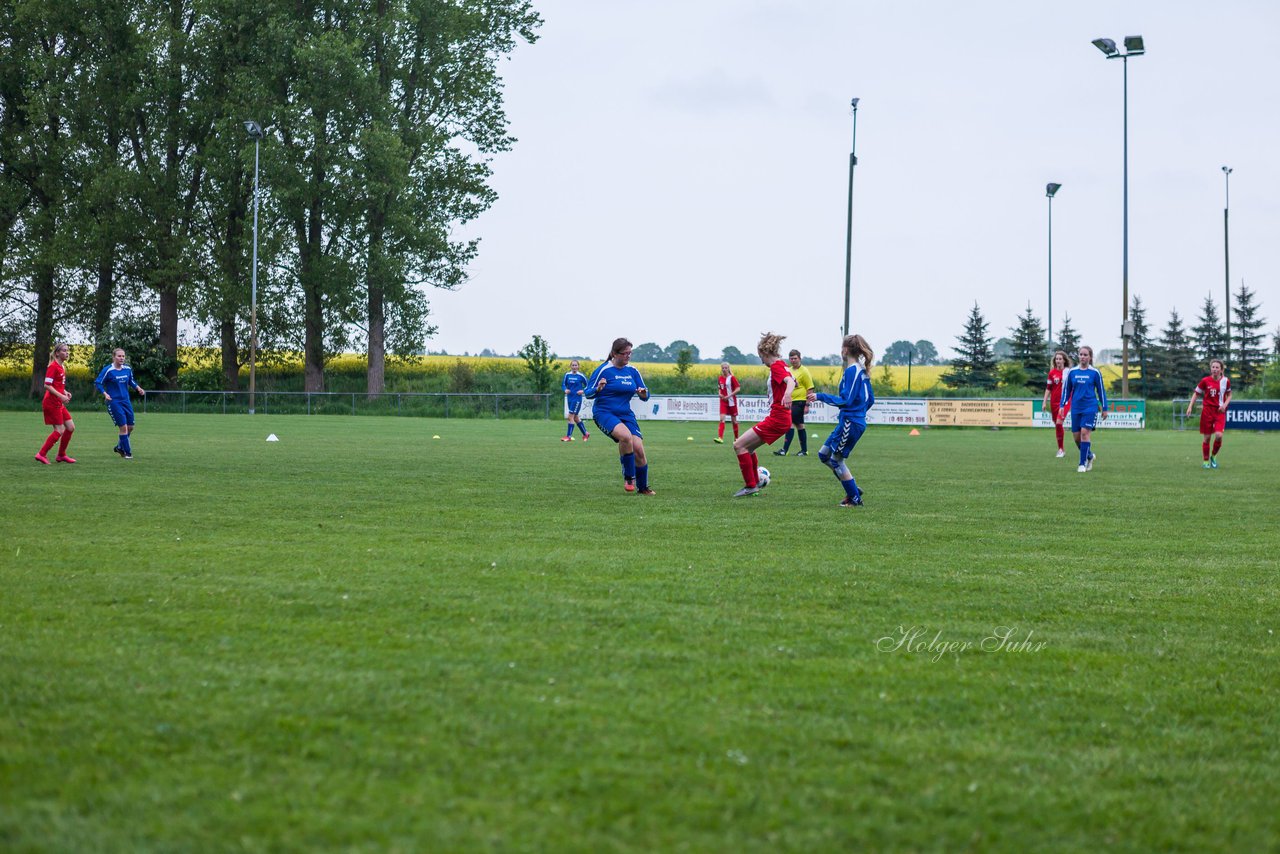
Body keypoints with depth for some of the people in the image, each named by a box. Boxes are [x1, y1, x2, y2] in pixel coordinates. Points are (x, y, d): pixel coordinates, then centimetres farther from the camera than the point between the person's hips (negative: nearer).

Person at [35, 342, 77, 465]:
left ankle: (61, 455, 18)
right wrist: (61, 396, -23)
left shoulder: (62, 367, 14)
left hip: (59, 403, 9)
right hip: (52, 403, -9)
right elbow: (47, 385, -19)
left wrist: (65, 392, 8)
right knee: (59, 430, -9)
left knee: (71, 427, 8)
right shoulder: (53, 366, -14)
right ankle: (41, 454, -3)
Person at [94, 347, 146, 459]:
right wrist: (105, 393, -22)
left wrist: (138, 388, 2)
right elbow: (97, 383, -8)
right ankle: (127, 452, 1)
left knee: (130, 427, 9)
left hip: (125, 401, 6)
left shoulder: (128, 369, 4)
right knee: (123, 426, -9)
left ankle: (120, 447, 31)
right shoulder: (108, 370, -12)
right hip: (114, 402, -6)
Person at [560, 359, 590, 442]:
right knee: (575, 417, 13)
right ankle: (585, 434, 27)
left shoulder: (581, 376, -7)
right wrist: (565, 390, -6)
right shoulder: (567, 375, 4)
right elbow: (563, 384, 14)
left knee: (571, 417, -10)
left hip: (577, 398, -6)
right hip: (569, 398, 6)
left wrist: (583, 391, -15)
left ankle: (568, 436, -3)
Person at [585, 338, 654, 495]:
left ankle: (643, 488, 13)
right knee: (626, 436, -33)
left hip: (626, 414, 5)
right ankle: (629, 477, -15)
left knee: (639, 449, -9)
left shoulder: (632, 371, 8)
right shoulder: (604, 370, -7)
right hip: (604, 413, -5)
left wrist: (643, 393, -12)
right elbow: (588, 394, -4)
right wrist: (598, 389, -25)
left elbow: (645, 397, 13)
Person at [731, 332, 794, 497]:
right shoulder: (781, 365, 14)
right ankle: (755, 484, 23)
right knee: (748, 446, 21)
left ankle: (751, 486, -8)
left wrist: (787, 393, -53)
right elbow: (792, 381, 32)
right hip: (780, 417, 10)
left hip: (776, 419, -10)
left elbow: (790, 381, -32)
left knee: (739, 445, -10)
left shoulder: (776, 366, -13)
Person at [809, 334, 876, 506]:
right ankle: (853, 490, 16)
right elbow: (870, 399, 16)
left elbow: (846, 400, -20)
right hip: (858, 420, 9)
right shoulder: (862, 370, 12)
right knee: (824, 454, 14)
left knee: (836, 460, 2)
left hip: (850, 423, -9)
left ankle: (855, 499, 8)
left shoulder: (852, 371, -17)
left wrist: (820, 397, -18)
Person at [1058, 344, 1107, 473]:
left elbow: (1101, 391, 5)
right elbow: (1066, 389, 12)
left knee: (1085, 433, -16)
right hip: (1076, 408, 4)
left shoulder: (1095, 373, -1)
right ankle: (1089, 455, 30)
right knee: (1076, 436, 4)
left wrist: (1104, 408, 7)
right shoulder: (1072, 372, 5)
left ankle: (1083, 463, -8)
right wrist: (1062, 405, 6)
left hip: (1090, 407, -4)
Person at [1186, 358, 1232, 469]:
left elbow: (1229, 395, 13)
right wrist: (1190, 407, -5)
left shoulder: (1226, 381, -1)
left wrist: (1225, 405, -4)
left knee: (1218, 435, -17)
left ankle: (1213, 456, 8)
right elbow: (1196, 393, 4)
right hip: (1207, 411, 0)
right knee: (1206, 437, 2)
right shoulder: (1205, 381, -5)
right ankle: (1206, 461, 17)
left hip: (1220, 412, 0)